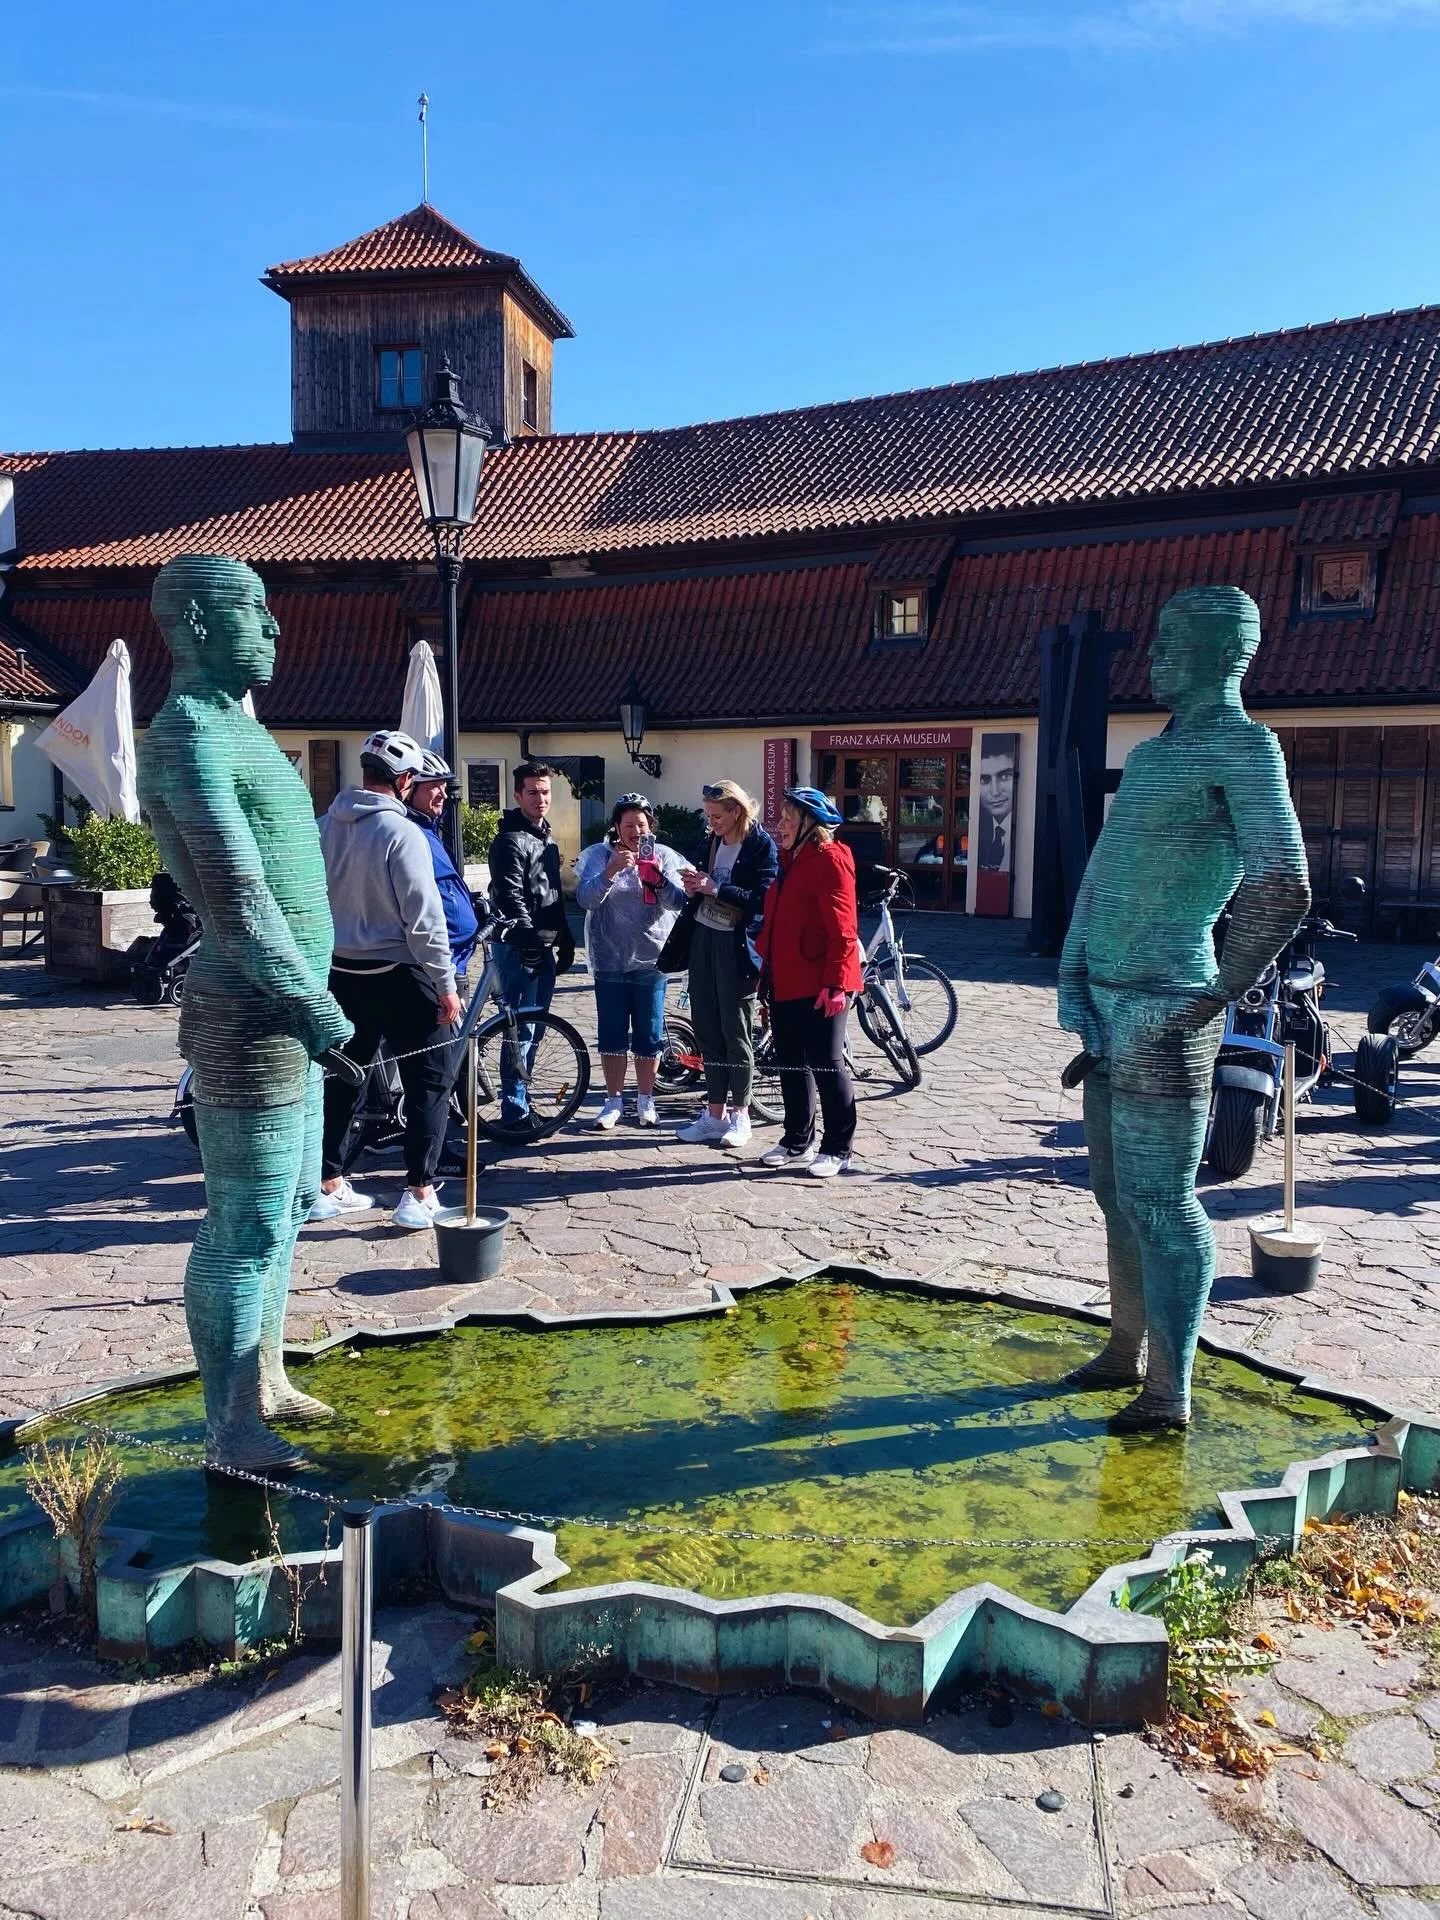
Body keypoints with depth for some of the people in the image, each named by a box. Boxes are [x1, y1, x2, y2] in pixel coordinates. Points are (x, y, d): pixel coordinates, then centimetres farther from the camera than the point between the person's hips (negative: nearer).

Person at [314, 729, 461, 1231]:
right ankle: (419, 1195, 3)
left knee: (344, 1076, 17)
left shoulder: (326, 826, 4)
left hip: (341, 973, 7)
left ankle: (328, 1187, 24)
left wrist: (322, 959, 20)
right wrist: (445, 984, -12)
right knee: (430, 1078, 4)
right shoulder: (401, 832, -16)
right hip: (397, 974, -7)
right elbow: (423, 918, -18)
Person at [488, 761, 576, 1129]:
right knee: (522, 1029, -7)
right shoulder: (510, 840, -11)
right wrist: (533, 941, -20)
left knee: (534, 1027, 13)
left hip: (545, 946, 9)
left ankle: (521, 1098, 23)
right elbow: (511, 900, -18)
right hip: (520, 947, -9)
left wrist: (565, 940, 19)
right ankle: (514, 1111, 0)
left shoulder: (547, 837, 17)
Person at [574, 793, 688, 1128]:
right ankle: (614, 1100, 18)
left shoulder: (665, 857, 2)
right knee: (612, 1034, 6)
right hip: (610, 960, 0)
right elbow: (586, 898, -12)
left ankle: (645, 1100, 21)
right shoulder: (598, 855, 0)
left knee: (649, 1036, 6)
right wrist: (610, 871, -28)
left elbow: (679, 902, -7)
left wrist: (659, 878, -26)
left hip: (650, 961, 0)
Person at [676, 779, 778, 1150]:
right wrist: (694, 889, -4)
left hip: (736, 946, -7)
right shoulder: (710, 842, 11)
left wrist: (716, 889, -21)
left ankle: (739, 1115, 12)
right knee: (707, 1029, 9)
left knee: (736, 1032, 1)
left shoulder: (761, 845, -9)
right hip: (704, 939, 7)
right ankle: (715, 1112, 19)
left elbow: (763, 899, -17)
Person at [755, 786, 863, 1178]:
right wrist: (767, 966, 18)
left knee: (826, 1065, 0)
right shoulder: (790, 859, 16)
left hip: (818, 985, -9)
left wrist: (835, 982, -23)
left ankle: (837, 1149, 10)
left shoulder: (829, 860, -12)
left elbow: (842, 929, -18)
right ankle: (797, 1142, 26)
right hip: (785, 982, 9)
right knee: (791, 1065, 14)